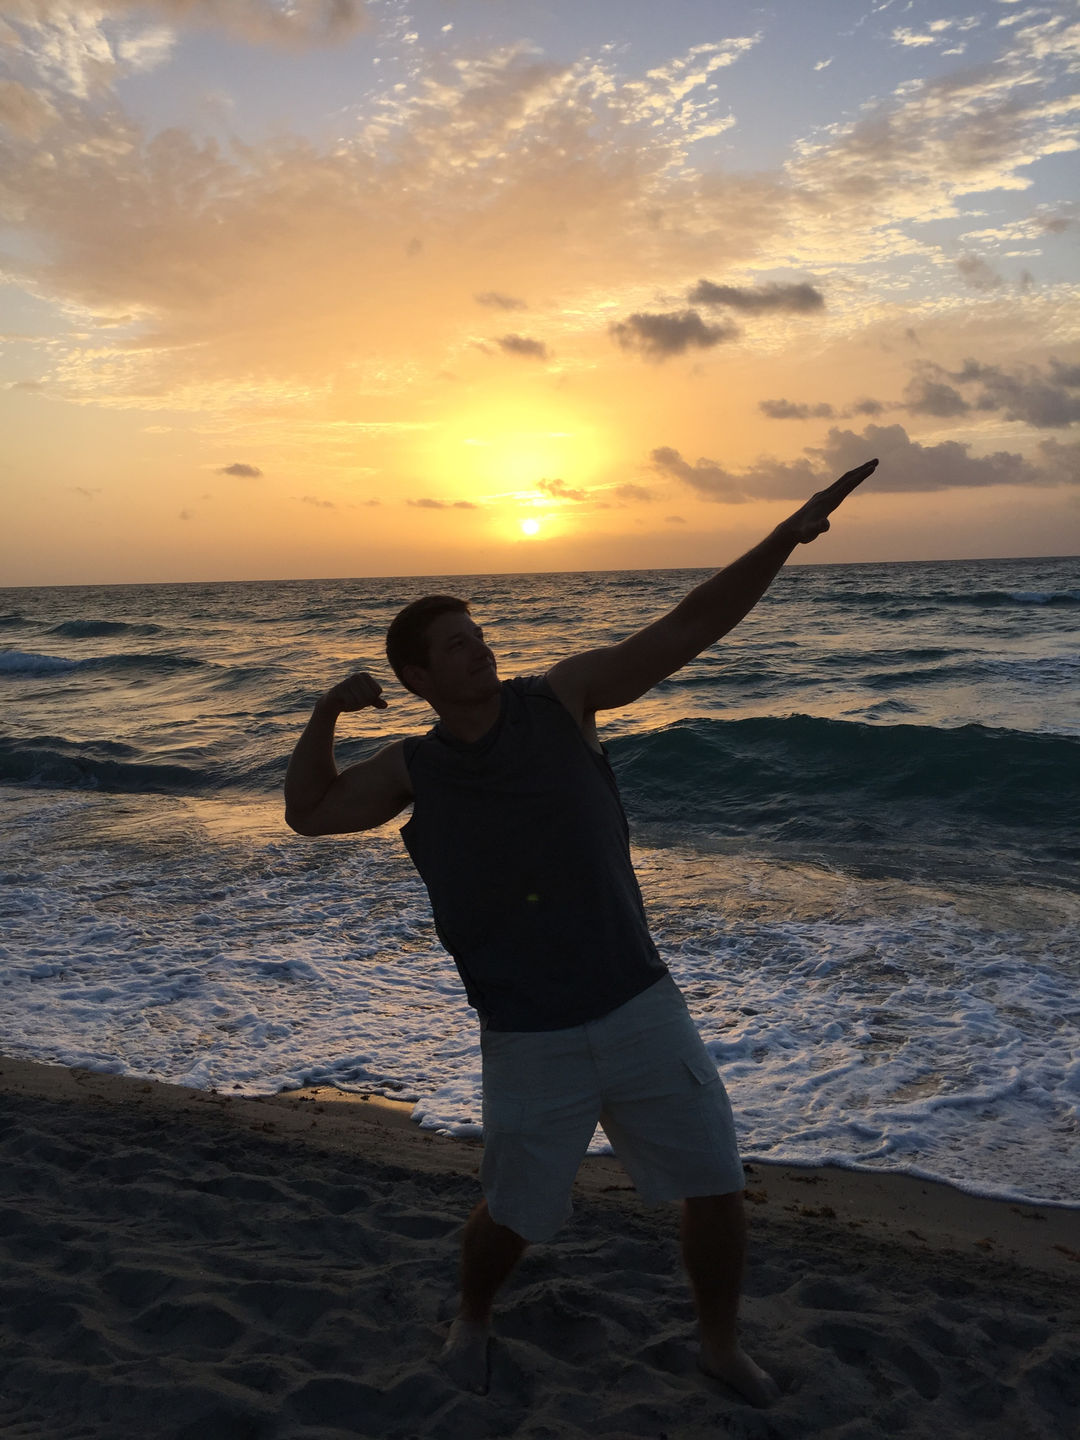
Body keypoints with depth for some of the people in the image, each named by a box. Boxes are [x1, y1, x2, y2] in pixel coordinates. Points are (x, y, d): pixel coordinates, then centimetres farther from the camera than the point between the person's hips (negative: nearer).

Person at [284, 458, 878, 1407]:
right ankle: (473, 1322, 48)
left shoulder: (561, 697, -3)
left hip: (642, 1007, 1)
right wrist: (329, 710, -7)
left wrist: (787, 533, -18)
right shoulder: (415, 770, 1)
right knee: (514, 1215, 14)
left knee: (718, 1190, 8)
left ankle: (722, 1345, 36)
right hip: (528, 1042, 0)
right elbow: (308, 814, 8)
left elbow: (688, 629, -9)